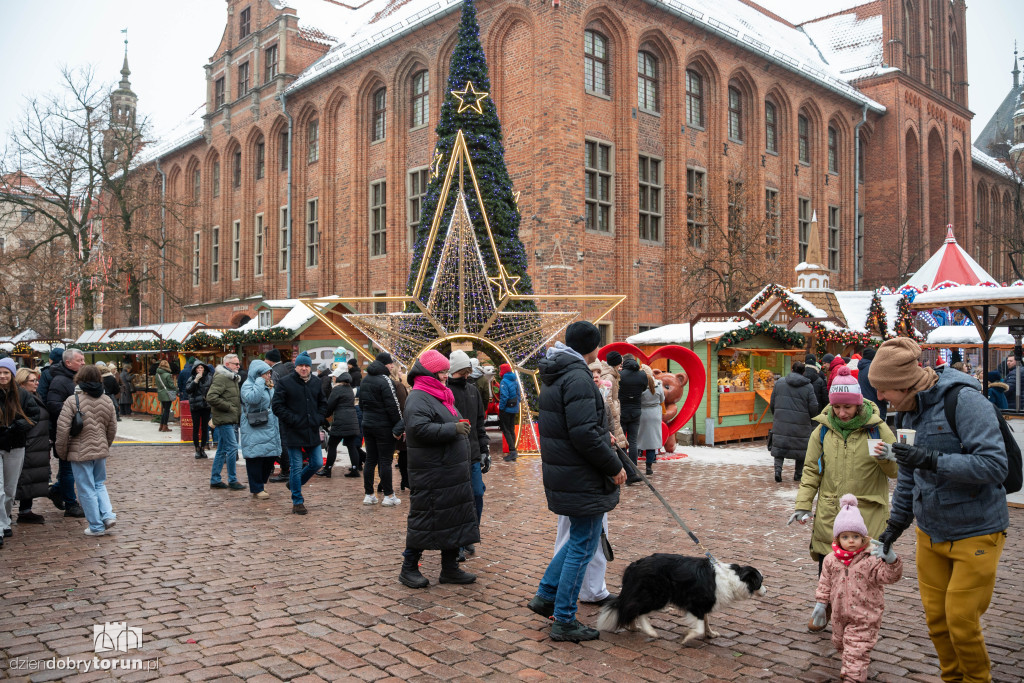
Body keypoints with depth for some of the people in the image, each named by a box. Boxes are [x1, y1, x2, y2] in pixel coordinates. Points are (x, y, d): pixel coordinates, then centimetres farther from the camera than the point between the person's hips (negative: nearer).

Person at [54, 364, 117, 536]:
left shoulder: (72, 400, -12)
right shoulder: (107, 401, 4)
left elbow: (63, 428, -13)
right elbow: (112, 429, 9)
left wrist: (61, 451, -1)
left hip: (80, 452, -5)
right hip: (100, 451, 5)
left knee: (86, 490, 3)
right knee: (99, 484, 21)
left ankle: (96, 526, 8)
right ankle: (108, 514, 5)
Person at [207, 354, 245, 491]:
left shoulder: (233, 379, 19)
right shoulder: (221, 378, -13)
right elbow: (211, 397, -23)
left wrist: (238, 412, 13)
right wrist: (228, 407, -18)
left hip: (231, 419, 10)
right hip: (224, 419, -10)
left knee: (222, 450, 13)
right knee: (232, 447, -9)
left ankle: (215, 480, 19)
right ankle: (232, 480, -3)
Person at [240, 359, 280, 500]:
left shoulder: (268, 386, 18)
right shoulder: (247, 385, -8)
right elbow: (253, 398, -28)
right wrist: (260, 382, -21)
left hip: (270, 429, 8)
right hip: (255, 431, -8)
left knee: (271, 457, 8)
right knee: (256, 458, -4)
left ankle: (262, 484, 23)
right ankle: (257, 489, 3)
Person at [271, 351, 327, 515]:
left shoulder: (316, 383, 10)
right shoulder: (285, 383, -7)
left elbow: (323, 404, 19)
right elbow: (277, 406, -9)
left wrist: (318, 419, 1)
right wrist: (293, 420, -16)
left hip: (312, 432, 5)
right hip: (293, 432, -5)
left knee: (317, 463, 9)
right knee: (296, 467, 0)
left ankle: (295, 483, 33)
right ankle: (297, 502, 12)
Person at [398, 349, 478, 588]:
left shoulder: (441, 396, 19)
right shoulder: (418, 398, -13)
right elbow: (419, 429, -27)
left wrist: (463, 427, 14)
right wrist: (453, 429, -24)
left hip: (453, 472, 10)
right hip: (430, 476, -10)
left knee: (455, 519, 12)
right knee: (425, 520, -1)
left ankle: (450, 569, 23)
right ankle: (408, 568, 14)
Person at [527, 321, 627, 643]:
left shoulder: (555, 376, 13)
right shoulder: (578, 378, -19)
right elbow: (584, 433, -26)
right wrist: (614, 466, -16)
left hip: (561, 473, 10)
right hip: (582, 479, -10)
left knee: (579, 539, 23)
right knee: (582, 547, 1)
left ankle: (545, 595, 26)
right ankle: (564, 622, 10)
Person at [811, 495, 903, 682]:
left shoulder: (871, 560, -17)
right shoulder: (832, 560, -3)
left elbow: (890, 576, -26)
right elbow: (825, 582, 8)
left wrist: (890, 559, -44)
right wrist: (821, 603, 7)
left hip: (864, 617, -6)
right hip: (840, 613, 6)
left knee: (856, 649, -5)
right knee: (840, 643, 23)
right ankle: (849, 667, 46)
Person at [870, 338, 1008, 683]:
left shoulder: (964, 401, -19)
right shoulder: (911, 412, 6)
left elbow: (994, 466, -26)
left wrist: (932, 459, -33)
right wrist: (895, 524, 18)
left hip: (975, 533, -7)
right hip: (930, 534, 7)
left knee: (961, 620, 0)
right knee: (936, 617, 11)